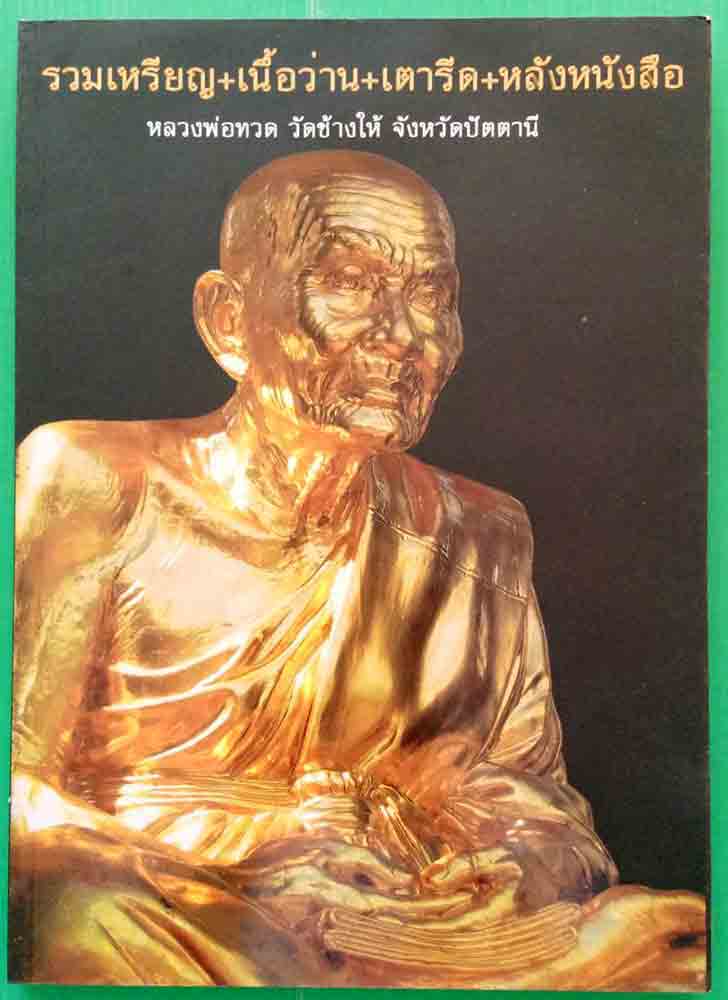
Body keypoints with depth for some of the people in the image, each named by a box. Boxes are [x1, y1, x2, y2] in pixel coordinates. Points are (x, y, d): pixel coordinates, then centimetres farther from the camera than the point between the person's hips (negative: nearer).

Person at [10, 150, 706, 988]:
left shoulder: (477, 539, 9)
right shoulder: (97, 484, -2)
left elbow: (539, 793, 13)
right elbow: (19, 795, -6)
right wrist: (264, 841, -20)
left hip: (404, 938, 4)